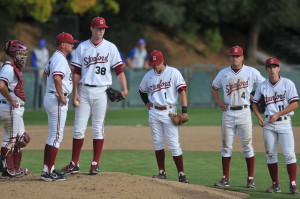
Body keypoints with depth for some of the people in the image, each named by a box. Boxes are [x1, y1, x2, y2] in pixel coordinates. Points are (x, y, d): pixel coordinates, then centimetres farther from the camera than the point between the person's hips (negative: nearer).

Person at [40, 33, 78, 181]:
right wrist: (61, 95, -23)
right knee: (56, 136, -9)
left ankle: (48, 170, 18)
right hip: (57, 101, -11)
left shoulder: (55, 57, 17)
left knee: (53, 136, 15)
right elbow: (57, 77, -31)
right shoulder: (60, 59, -16)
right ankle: (48, 172, -11)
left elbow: (45, 74, 31)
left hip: (50, 97, 11)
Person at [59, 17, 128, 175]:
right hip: (84, 91, 1)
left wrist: (124, 89, -15)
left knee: (98, 128, 1)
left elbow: (119, 69, -2)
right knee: (79, 128, 1)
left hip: (101, 92, -1)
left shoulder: (110, 47, 3)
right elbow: (77, 72, 6)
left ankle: (95, 164, 7)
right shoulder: (82, 47, 7)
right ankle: (74, 164, 6)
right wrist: (75, 92, -4)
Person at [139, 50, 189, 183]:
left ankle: (181, 174, -6)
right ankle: (162, 172, 14)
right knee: (157, 143, 6)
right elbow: (142, 90, 27)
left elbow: (182, 91, -11)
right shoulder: (149, 76, 9)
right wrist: (146, 103, 11)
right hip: (154, 112, 4)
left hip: (169, 112, -4)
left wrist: (184, 111, -19)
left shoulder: (173, 73, -4)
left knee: (174, 144, -8)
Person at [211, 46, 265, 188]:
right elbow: (214, 87, 22)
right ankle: (226, 178, 7)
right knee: (226, 146, 3)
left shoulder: (252, 72, 0)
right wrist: (218, 101, 8)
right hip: (228, 112, 3)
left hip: (244, 112, -3)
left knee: (247, 146, -2)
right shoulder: (223, 73, 7)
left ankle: (251, 179, 3)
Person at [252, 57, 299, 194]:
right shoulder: (262, 86, 7)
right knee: (270, 154, 4)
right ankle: (275, 184, 12)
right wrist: (259, 117, -1)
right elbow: (254, 103, 16)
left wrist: (278, 114, -15)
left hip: (284, 122, -3)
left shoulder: (288, 84, -3)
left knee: (289, 154, -10)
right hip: (268, 124, 4)